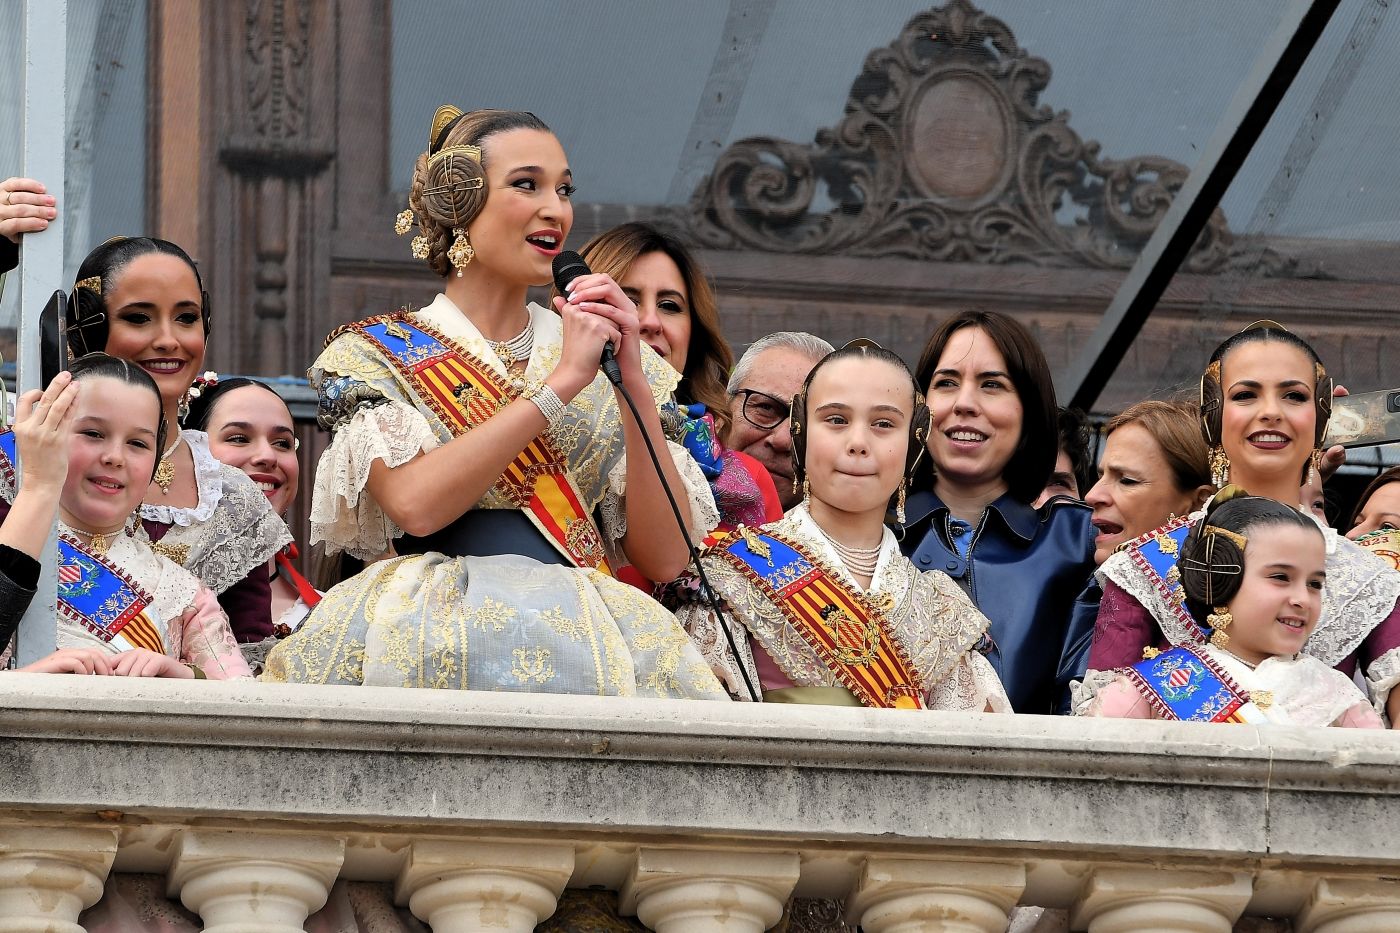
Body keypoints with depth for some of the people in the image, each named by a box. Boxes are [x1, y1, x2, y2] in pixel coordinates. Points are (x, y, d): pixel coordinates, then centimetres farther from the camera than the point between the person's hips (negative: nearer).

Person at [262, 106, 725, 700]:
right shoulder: (373, 354, 9)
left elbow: (663, 559, 8)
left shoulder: (603, 361, 18)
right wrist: (561, 382, -9)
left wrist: (635, 381, -2)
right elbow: (415, 504, -12)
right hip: (439, 647, -4)